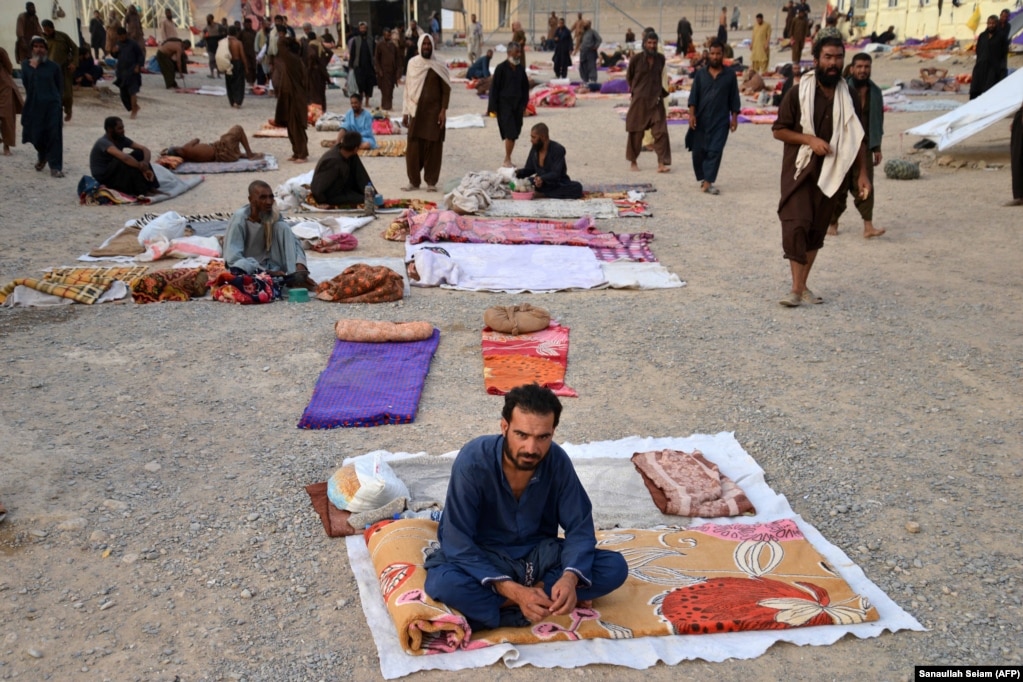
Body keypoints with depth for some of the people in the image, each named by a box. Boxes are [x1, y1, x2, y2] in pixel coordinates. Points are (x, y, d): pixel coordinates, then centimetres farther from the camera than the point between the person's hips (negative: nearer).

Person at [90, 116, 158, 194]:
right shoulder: (104, 142, -24)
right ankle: (141, 191, -28)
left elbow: (144, 149, -6)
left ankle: (150, 187, -16)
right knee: (127, 161, -32)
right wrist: (142, 168, -35)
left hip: (116, 173, 8)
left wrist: (146, 162, -28)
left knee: (139, 153, -9)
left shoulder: (121, 139, 0)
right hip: (103, 179, -8)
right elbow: (124, 157, -40)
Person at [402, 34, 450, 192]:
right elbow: (408, 88, 7)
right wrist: (405, 112, 5)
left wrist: (443, 111, -9)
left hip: (434, 111, -2)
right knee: (414, 147, 1)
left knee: (433, 147, 1)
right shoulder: (412, 63, 4)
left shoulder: (439, 65, -2)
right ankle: (413, 181, 11)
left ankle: (431, 181, 9)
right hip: (416, 111, 2)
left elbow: (446, 90, -1)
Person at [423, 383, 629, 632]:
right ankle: (547, 597, -23)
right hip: (482, 559, -3)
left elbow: (580, 527, -10)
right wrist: (514, 591, -36)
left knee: (615, 567, -19)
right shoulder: (472, 461, -26)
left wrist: (570, 578, -32)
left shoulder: (557, 461, -16)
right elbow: (458, 544, -26)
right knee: (441, 582, -37)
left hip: (539, 555, 3)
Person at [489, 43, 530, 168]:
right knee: (510, 133, -11)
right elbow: (494, 88, -6)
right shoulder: (501, 68, -8)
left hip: (517, 105, 6)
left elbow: (525, 87, 16)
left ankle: (507, 160, 16)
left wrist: (524, 105, 12)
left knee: (514, 134, 6)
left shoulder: (520, 68, 8)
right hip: (504, 105, -6)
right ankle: (507, 161, -1)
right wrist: (493, 108, -8)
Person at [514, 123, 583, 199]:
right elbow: (529, 169, 9)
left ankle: (542, 194, -30)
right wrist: (518, 172, -14)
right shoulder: (534, 148, 0)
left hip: (558, 185, -3)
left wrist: (542, 179, -47)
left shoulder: (558, 149, -17)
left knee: (577, 187, -35)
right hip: (541, 184, 3)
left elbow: (555, 174, -27)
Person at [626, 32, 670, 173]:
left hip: (656, 100, 2)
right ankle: (633, 162, 21)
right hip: (639, 100, -2)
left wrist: (660, 92, 16)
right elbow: (629, 76, 7)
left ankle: (661, 163, -8)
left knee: (660, 132, -7)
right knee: (636, 133, 6)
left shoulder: (660, 58, 3)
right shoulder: (636, 59, -7)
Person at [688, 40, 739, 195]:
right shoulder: (700, 74, 5)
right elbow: (693, 96, 2)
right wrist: (692, 114, -9)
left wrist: (734, 117, 0)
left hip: (721, 120, -1)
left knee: (715, 151, -7)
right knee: (698, 150, 6)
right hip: (701, 119, 1)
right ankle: (702, 178, 24)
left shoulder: (730, 75, 3)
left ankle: (707, 183, -8)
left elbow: (734, 99, 5)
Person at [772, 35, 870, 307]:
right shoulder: (798, 93, -6)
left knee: (816, 230, 8)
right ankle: (797, 288, -12)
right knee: (796, 226, -15)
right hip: (799, 170, -4)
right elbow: (778, 130, -4)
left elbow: (857, 138, 11)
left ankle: (803, 285, 17)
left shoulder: (848, 96, 6)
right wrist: (809, 139, -18)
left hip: (830, 173, 4)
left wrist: (863, 173, 4)